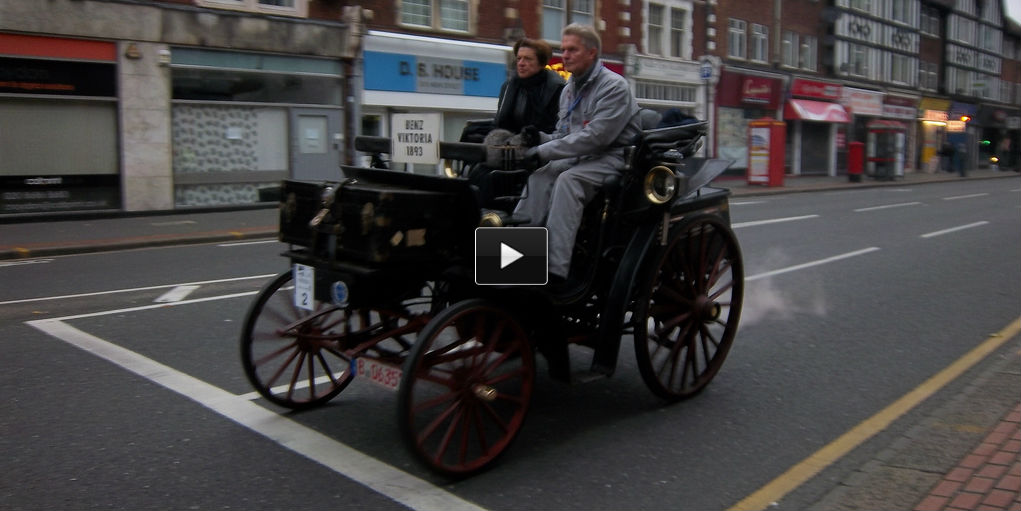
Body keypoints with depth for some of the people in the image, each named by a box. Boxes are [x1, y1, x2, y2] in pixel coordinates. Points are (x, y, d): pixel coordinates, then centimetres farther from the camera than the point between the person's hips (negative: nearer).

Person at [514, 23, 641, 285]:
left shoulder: (614, 86, -11)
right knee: (539, 178, -20)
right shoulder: (569, 89, 15)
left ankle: (555, 270, -40)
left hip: (614, 156, -7)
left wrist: (543, 151, -21)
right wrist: (541, 138, -4)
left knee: (567, 180, -33)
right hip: (580, 156, 7)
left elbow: (594, 137, -21)